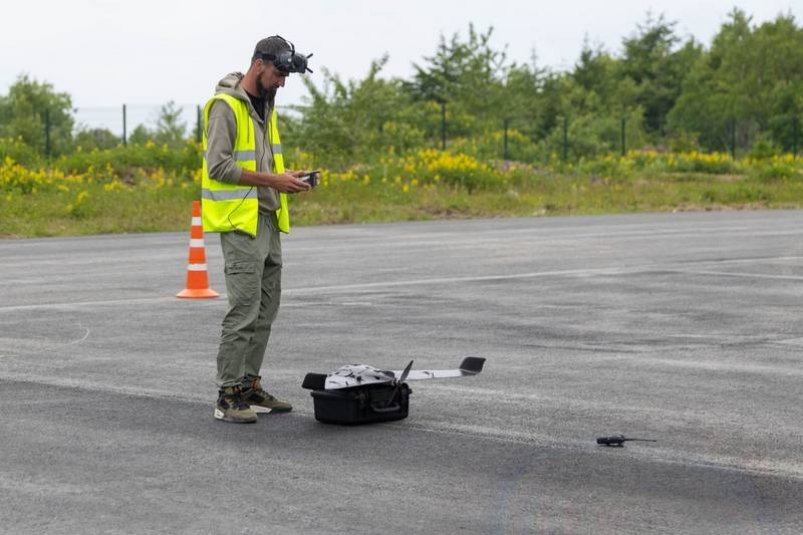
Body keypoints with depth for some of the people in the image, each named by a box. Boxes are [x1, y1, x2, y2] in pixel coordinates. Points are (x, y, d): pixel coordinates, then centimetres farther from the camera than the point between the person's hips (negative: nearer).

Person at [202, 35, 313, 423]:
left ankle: (249, 386, 18)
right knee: (244, 310, -11)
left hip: (268, 219, 9)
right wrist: (272, 180, -20)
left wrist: (284, 176, 4)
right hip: (240, 221, -9)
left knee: (265, 309, 11)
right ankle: (229, 397, -7)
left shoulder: (266, 106, 15)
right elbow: (219, 167, -21)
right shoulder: (225, 106, -14)